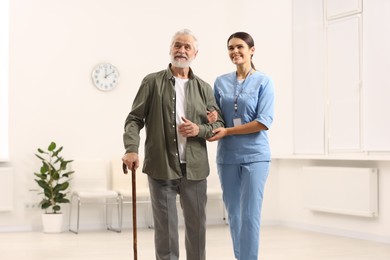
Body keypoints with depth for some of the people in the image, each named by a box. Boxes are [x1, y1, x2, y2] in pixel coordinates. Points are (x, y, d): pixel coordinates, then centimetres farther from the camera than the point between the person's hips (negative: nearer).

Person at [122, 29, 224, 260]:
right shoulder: (153, 82, 3)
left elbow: (219, 124, 11)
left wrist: (200, 130, -10)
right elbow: (135, 119, 0)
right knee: (165, 225, 3)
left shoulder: (204, 88, 10)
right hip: (161, 167, -2)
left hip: (195, 169, 3)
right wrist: (132, 149, -16)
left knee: (197, 223, 10)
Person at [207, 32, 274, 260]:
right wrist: (211, 118, -10)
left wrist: (227, 131, -15)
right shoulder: (221, 82, 9)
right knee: (233, 213, 8)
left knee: (250, 214, -6)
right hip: (227, 156, 4)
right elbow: (213, 116, 15)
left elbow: (264, 122, -11)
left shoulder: (264, 82, -2)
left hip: (254, 156, -4)